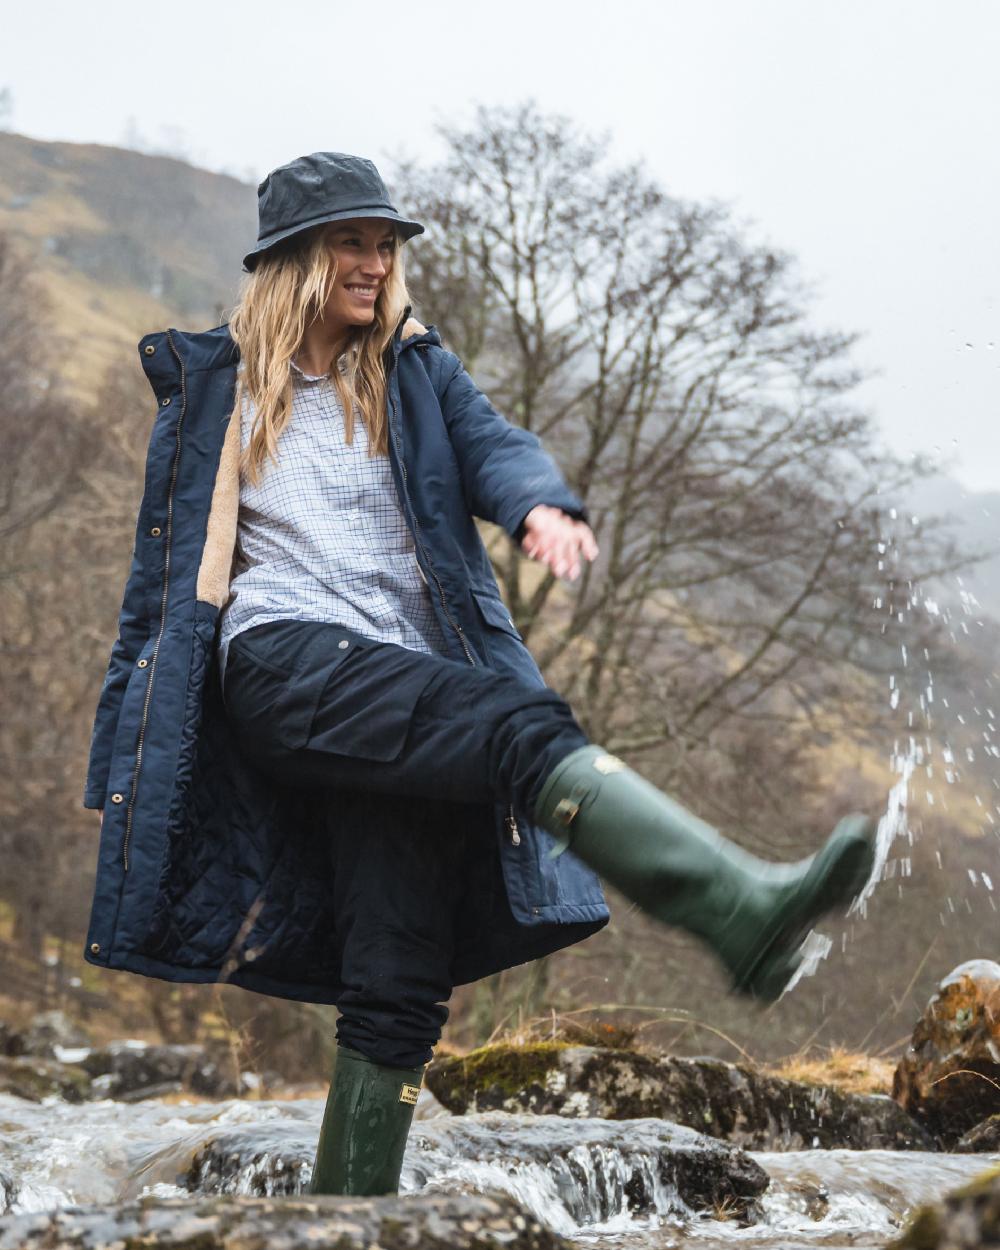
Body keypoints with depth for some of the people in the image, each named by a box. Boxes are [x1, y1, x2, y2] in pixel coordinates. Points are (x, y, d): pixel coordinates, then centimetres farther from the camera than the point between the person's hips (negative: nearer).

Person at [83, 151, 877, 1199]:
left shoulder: (416, 374, 21)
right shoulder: (210, 389, 15)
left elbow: (494, 446, 1)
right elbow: (162, 575, 16)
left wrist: (544, 505, -25)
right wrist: (123, 767, 13)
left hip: (412, 702, 4)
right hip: (285, 664, -4)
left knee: (397, 987, -6)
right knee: (521, 724, -30)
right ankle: (744, 910, -46)